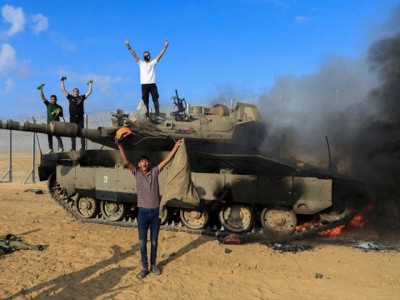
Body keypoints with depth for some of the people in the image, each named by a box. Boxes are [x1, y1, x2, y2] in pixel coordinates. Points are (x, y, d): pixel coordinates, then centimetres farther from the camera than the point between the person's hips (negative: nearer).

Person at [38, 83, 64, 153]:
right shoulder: (48, 104, 11)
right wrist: (41, 89, 2)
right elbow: (42, 97, 7)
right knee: (49, 136, 4)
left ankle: (61, 148, -13)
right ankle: (50, 149, 8)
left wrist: (58, 113, -15)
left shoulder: (59, 107, 6)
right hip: (49, 123, 4)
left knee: (57, 135, -12)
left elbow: (61, 115, 7)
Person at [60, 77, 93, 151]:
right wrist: (62, 81, 12)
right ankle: (73, 147, 2)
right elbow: (63, 90, 12)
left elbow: (89, 92, 13)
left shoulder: (81, 97, 13)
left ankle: (83, 147, -5)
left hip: (80, 117, 0)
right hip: (72, 118, 0)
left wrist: (90, 84, 14)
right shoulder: (70, 97, 12)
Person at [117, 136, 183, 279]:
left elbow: (167, 160, 1)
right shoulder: (137, 173, 2)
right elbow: (126, 162, -9)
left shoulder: (155, 171, 3)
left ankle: (153, 264, 28)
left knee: (154, 241, 13)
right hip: (143, 212, -1)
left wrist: (176, 146, -3)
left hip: (155, 211, 1)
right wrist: (120, 146, -20)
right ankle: (144, 267, 18)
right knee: (142, 242, 6)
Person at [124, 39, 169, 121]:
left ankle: (157, 116, -13)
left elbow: (160, 55, 7)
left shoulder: (153, 63, 14)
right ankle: (147, 117, 1)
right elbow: (134, 55, 9)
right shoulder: (141, 63, 15)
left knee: (155, 100, -8)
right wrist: (128, 47, 1)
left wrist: (165, 47, -1)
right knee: (145, 102, 0)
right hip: (144, 85, 1)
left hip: (152, 84, -1)